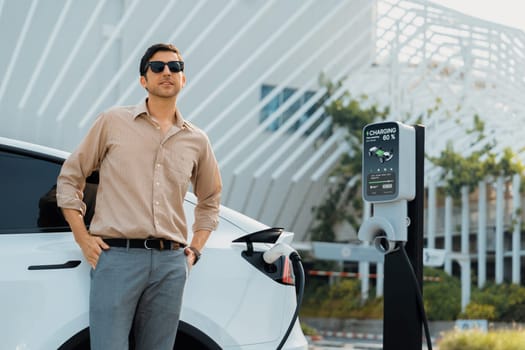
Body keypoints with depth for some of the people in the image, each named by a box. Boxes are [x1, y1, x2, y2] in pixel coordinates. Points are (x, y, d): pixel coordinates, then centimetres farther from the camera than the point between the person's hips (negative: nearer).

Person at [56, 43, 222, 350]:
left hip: (171, 263, 3)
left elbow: (210, 200, 29)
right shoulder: (113, 122, 7)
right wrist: (83, 239, 1)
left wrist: (195, 250, 16)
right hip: (116, 256, -3)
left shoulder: (197, 140, 15)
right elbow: (69, 178, 10)